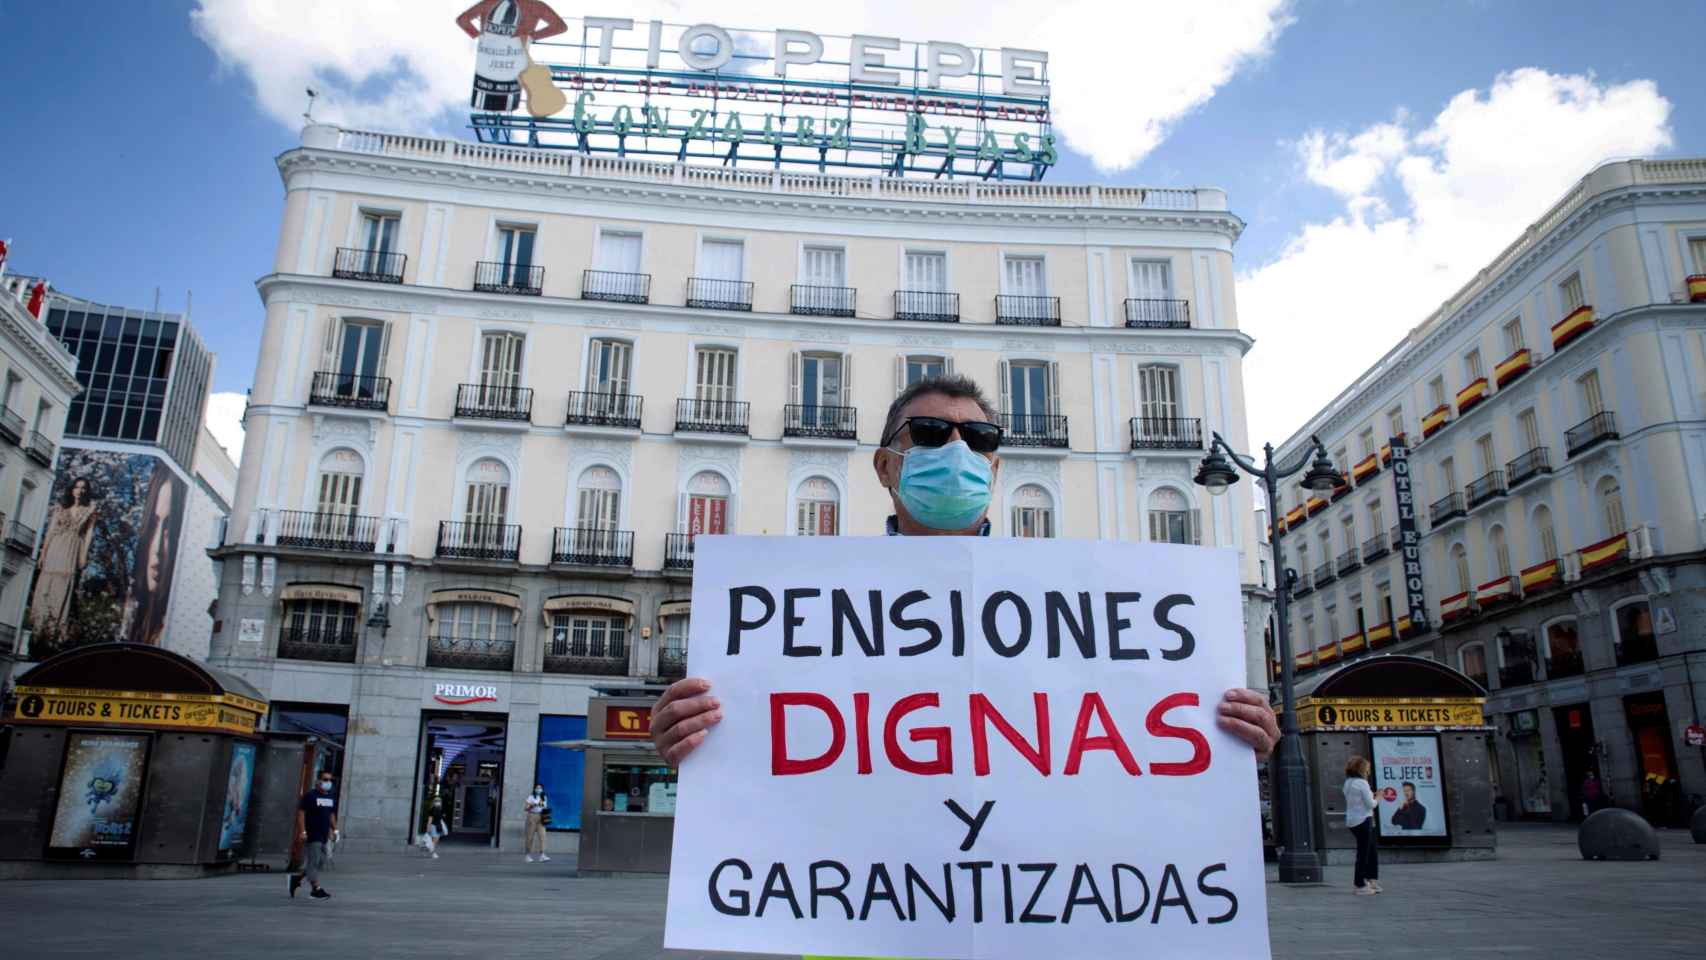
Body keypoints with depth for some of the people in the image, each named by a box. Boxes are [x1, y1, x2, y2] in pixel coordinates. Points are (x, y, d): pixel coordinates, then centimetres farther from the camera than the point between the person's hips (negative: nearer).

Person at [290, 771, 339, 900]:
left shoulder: (331, 797, 13)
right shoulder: (310, 795, -8)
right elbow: (301, 813, -11)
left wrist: (334, 829, 14)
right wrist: (302, 831, -17)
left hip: (324, 836, 8)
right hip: (312, 835, -8)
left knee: (321, 863, 11)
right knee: (313, 861, -3)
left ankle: (297, 878, 27)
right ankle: (316, 888, 3)